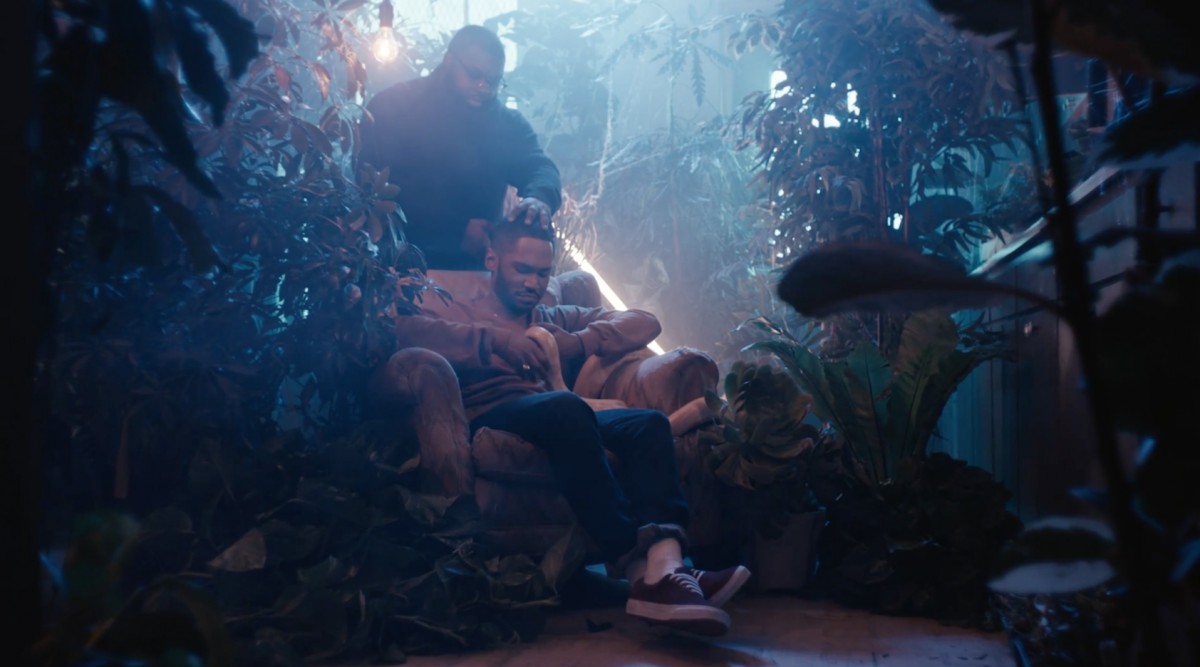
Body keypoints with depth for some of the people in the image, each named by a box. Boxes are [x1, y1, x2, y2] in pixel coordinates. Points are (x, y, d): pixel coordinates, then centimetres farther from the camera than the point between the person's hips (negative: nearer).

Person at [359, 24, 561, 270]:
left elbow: (540, 168, -3)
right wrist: (456, 231, -22)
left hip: (475, 268, 4)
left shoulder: (508, 123, 11)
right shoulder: (393, 105, -2)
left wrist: (540, 197, -31)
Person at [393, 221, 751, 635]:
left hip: (563, 418, 5)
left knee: (649, 422, -25)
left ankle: (665, 565, -48)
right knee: (565, 407, -37)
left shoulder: (557, 320, 35)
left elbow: (645, 324, 25)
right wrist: (495, 339, -15)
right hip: (494, 419, -4)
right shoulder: (462, 317, 22)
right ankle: (640, 568, -46)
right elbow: (406, 330, -4)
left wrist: (580, 342, 6)